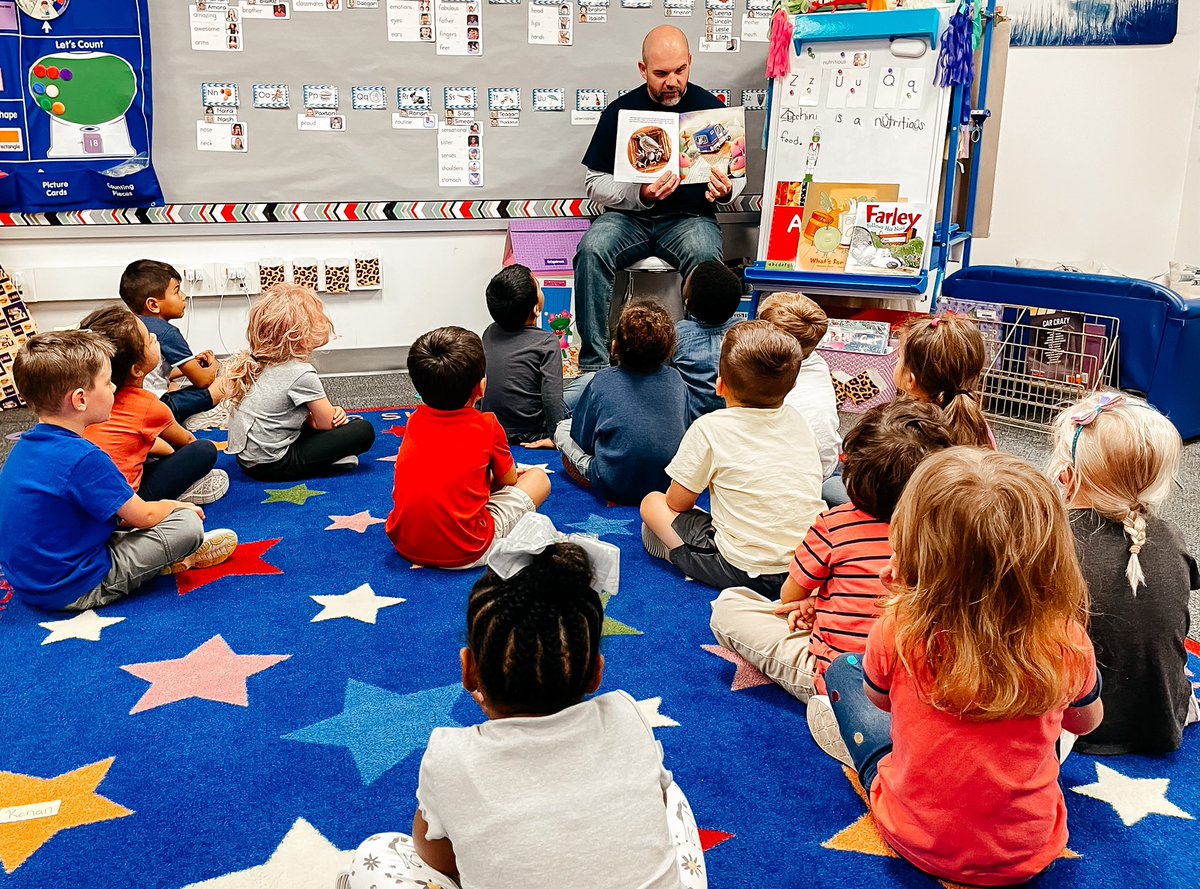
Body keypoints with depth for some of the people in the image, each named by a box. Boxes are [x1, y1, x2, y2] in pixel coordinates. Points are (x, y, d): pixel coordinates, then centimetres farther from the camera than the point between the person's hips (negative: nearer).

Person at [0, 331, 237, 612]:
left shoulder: (27, 445, 3)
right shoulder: (84, 459, -25)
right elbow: (143, 516, -14)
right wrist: (175, 505, 6)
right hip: (74, 591, -9)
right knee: (188, 523, -10)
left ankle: (160, 557, 13)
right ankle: (184, 556, 18)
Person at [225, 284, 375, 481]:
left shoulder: (255, 361, 7)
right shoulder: (301, 373, -18)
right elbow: (327, 423, -8)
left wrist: (330, 413, 4)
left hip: (246, 459, 9)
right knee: (364, 431, -6)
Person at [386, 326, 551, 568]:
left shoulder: (414, 422, 5)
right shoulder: (488, 426, -6)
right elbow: (508, 481, 11)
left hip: (405, 544, 5)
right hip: (464, 553, -4)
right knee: (539, 478, 9)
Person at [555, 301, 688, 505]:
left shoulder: (603, 382, -11)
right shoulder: (676, 380, -4)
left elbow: (582, 439, 1)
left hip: (615, 488, -2)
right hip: (669, 485, 2)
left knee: (563, 429, 15)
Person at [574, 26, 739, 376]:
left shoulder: (710, 107, 4)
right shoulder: (621, 110, 4)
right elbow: (595, 183, 4)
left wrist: (726, 190, -13)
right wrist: (641, 194, -15)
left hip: (690, 216, -1)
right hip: (629, 215, 1)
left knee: (705, 257, -35)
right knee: (592, 249, -30)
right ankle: (594, 364, -26)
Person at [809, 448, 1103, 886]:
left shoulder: (897, 632, -25)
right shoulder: (1068, 644, -20)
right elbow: (1086, 720, 4)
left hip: (917, 842, -1)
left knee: (843, 669, 18)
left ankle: (866, 754, 40)